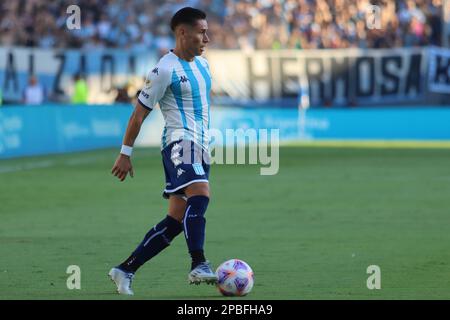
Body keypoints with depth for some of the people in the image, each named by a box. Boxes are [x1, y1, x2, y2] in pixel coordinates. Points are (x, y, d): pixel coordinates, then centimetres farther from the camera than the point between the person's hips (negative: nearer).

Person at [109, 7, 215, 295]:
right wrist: (126, 153, -5)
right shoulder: (165, 70, -9)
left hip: (201, 147, 8)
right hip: (180, 142, -8)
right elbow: (139, 112, -6)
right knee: (200, 194, -32)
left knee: (176, 220, 4)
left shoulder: (203, 65, 17)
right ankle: (199, 266, -38)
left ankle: (125, 270, 10)